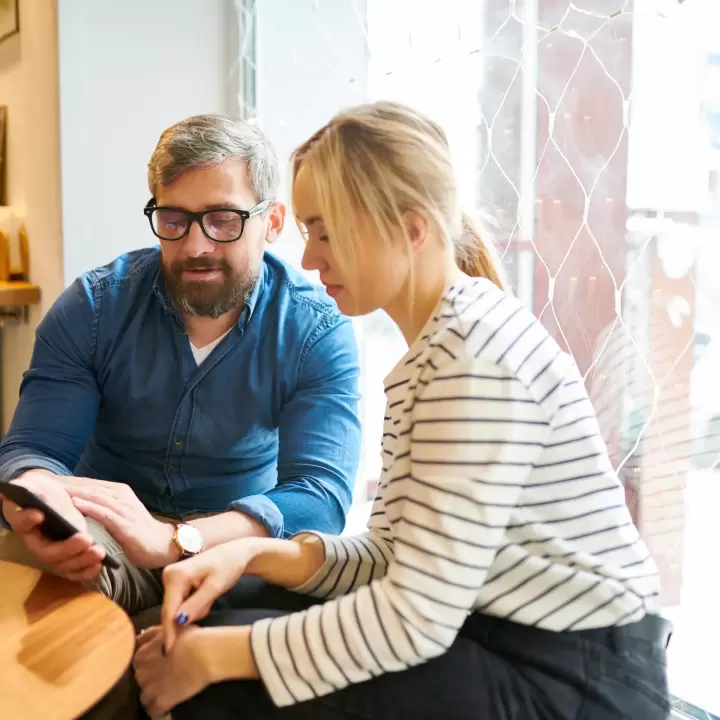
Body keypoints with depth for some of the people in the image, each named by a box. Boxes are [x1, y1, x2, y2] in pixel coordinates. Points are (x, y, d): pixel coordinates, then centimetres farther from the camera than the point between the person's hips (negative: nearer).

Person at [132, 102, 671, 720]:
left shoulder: (474, 350, -22)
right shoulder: (436, 347, 8)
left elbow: (415, 617, -24)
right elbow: (392, 558, 5)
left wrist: (215, 656, -16)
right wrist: (256, 554, -9)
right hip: (509, 640, 9)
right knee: (230, 621, 7)